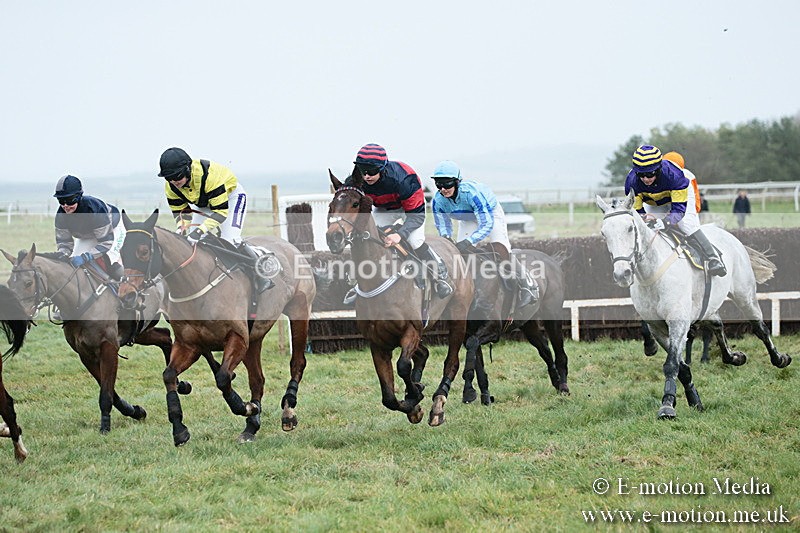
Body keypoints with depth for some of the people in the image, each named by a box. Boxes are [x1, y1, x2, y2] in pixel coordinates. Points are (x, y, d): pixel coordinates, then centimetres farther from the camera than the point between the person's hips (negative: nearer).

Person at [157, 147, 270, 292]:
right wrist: (182, 231, -35)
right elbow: (180, 212, -13)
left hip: (231, 196, -7)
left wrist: (200, 230, -49)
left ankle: (261, 278, -11)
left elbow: (221, 211, -40)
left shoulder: (208, 176, -42)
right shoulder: (170, 187, -22)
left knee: (230, 240, -23)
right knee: (192, 241, -6)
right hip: (203, 204, 7)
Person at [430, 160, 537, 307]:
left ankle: (528, 286, 5)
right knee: (460, 252, -6)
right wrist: (445, 237, -34)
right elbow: (442, 224, -11)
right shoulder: (438, 200, -26)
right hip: (467, 220, 6)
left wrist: (468, 242, -52)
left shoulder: (470, 192, -44)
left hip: (490, 213, -5)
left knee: (502, 252, -13)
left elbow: (487, 224, -42)